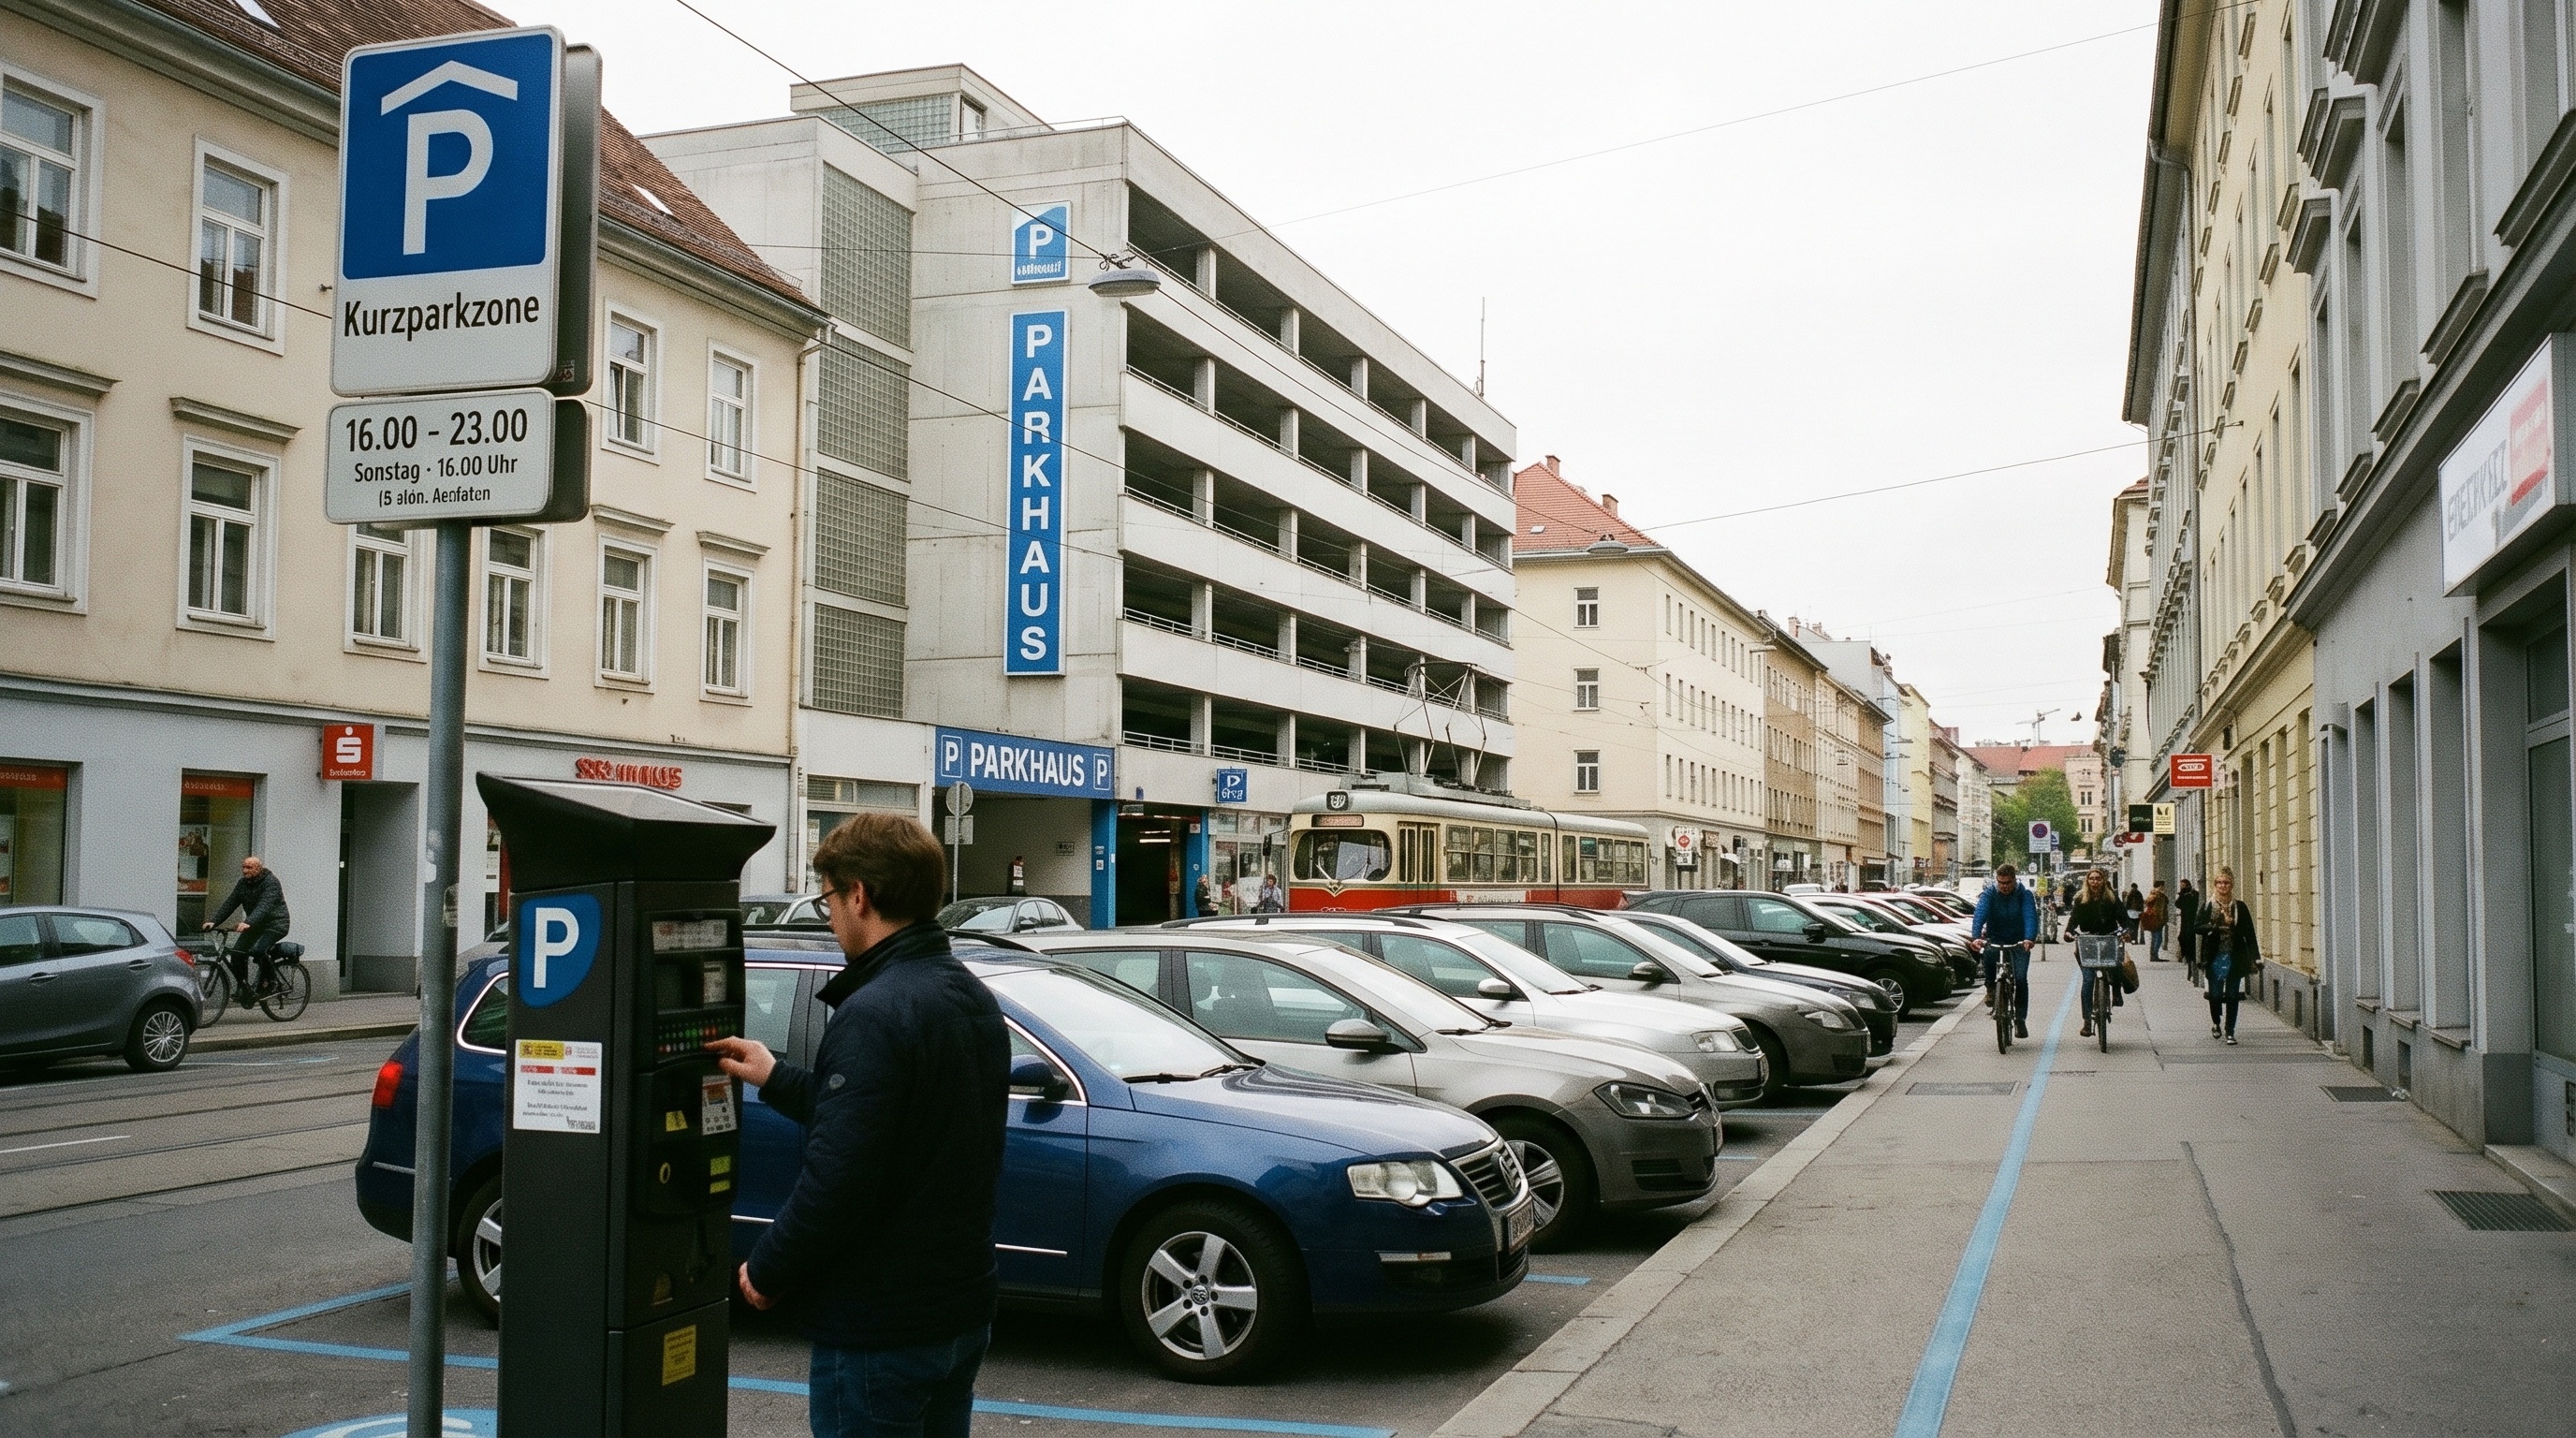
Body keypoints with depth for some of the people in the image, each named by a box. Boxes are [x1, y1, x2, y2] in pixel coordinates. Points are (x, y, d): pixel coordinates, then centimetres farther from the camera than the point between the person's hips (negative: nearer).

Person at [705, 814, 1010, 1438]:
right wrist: (775, 1079, 24)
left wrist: (766, 1272, -10)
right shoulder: (972, 998, 7)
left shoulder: (873, 1016, -22)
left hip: (879, 1331, -9)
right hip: (963, 1312, 9)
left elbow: (836, 1179, -26)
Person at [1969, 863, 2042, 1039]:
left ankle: (2020, 1020, 2)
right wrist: (1976, 937, -44)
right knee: (1989, 952, -35)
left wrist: (2029, 938, -46)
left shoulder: (2024, 895, -11)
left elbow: (2031, 917, -26)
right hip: (1995, 939, 0)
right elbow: (1979, 915, -25)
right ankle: (1991, 988, -11)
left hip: (2019, 942, 0)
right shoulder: (1989, 894, -10)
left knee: (2021, 979, -12)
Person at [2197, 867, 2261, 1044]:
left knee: (2232, 996, 0)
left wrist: (2256, 958, -1)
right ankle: (2216, 1023, 27)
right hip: (2215, 958, 0)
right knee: (2215, 994, 0)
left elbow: (2249, 934, 3)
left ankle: (2230, 1031, 10)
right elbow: (2198, 927, -5)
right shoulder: (2207, 907, 5)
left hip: (2235, 958, 0)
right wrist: (2215, 927, -22)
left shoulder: (2240, 907, 5)